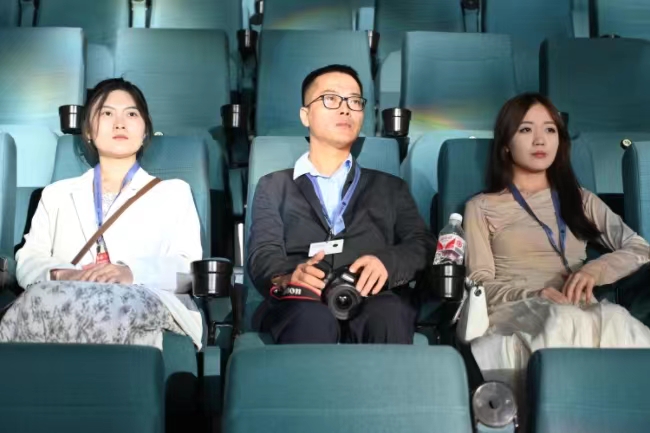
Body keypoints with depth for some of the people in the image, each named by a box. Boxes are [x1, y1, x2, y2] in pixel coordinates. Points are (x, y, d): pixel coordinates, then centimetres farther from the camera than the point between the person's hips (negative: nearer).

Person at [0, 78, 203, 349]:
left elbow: (189, 267, 7)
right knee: (43, 298, -38)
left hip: (138, 306, -2)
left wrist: (133, 273, -15)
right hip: (66, 301, 2)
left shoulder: (174, 193, 24)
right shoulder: (57, 194, 31)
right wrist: (62, 274, -11)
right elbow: (28, 261, 16)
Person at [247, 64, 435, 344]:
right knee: (313, 319, -39)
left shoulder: (390, 187, 29)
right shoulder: (274, 187, 25)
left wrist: (387, 261, -12)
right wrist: (286, 277, -18)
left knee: (389, 315, -37)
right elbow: (263, 253, 8)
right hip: (303, 305, -1)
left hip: (372, 301, 1)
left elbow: (422, 245, 13)